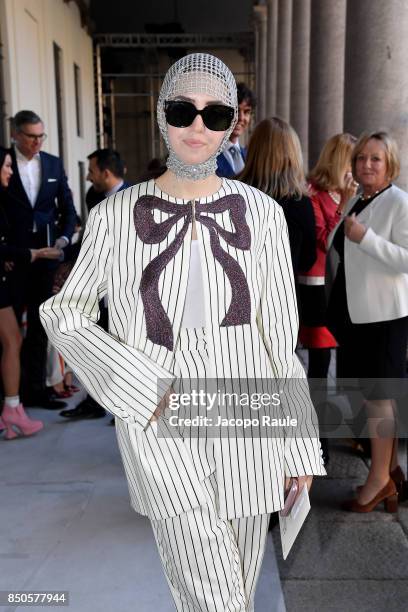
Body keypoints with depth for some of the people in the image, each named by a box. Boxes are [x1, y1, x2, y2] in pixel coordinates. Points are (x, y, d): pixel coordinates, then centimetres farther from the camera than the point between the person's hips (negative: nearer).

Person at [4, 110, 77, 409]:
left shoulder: (53, 164, 9)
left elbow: (67, 207, 11)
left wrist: (64, 237, -5)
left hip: (46, 255, 4)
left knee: (40, 325, 9)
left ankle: (35, 389, 19)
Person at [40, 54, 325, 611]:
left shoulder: (261, 213, -4)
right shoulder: (116, 216, -6)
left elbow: (280, 335, 1)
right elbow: (64, 313, 2)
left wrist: (300, 443, 4)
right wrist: (142, 390, -12)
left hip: (243, 425, 2)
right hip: (162, 427, -2)